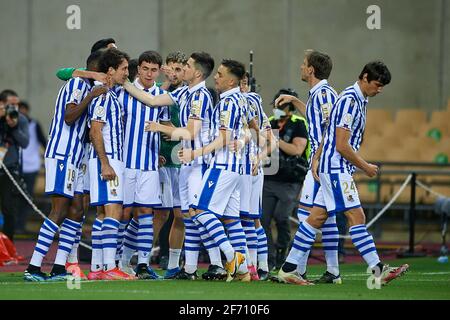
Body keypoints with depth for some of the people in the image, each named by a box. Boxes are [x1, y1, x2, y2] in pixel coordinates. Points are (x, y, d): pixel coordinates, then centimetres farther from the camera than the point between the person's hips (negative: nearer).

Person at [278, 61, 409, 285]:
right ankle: (378, 270, -15)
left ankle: (289, 268, 11)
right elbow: (341, 145, -20)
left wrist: (316, 159, 17)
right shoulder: (349, 101, -17)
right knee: (356, 216, -12)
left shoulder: (358, 100, 16)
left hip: (335, 169, 10)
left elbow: (328, 133, 22)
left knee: (317, 217, 9)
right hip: (336, 168, -10)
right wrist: (366, 167, -10)